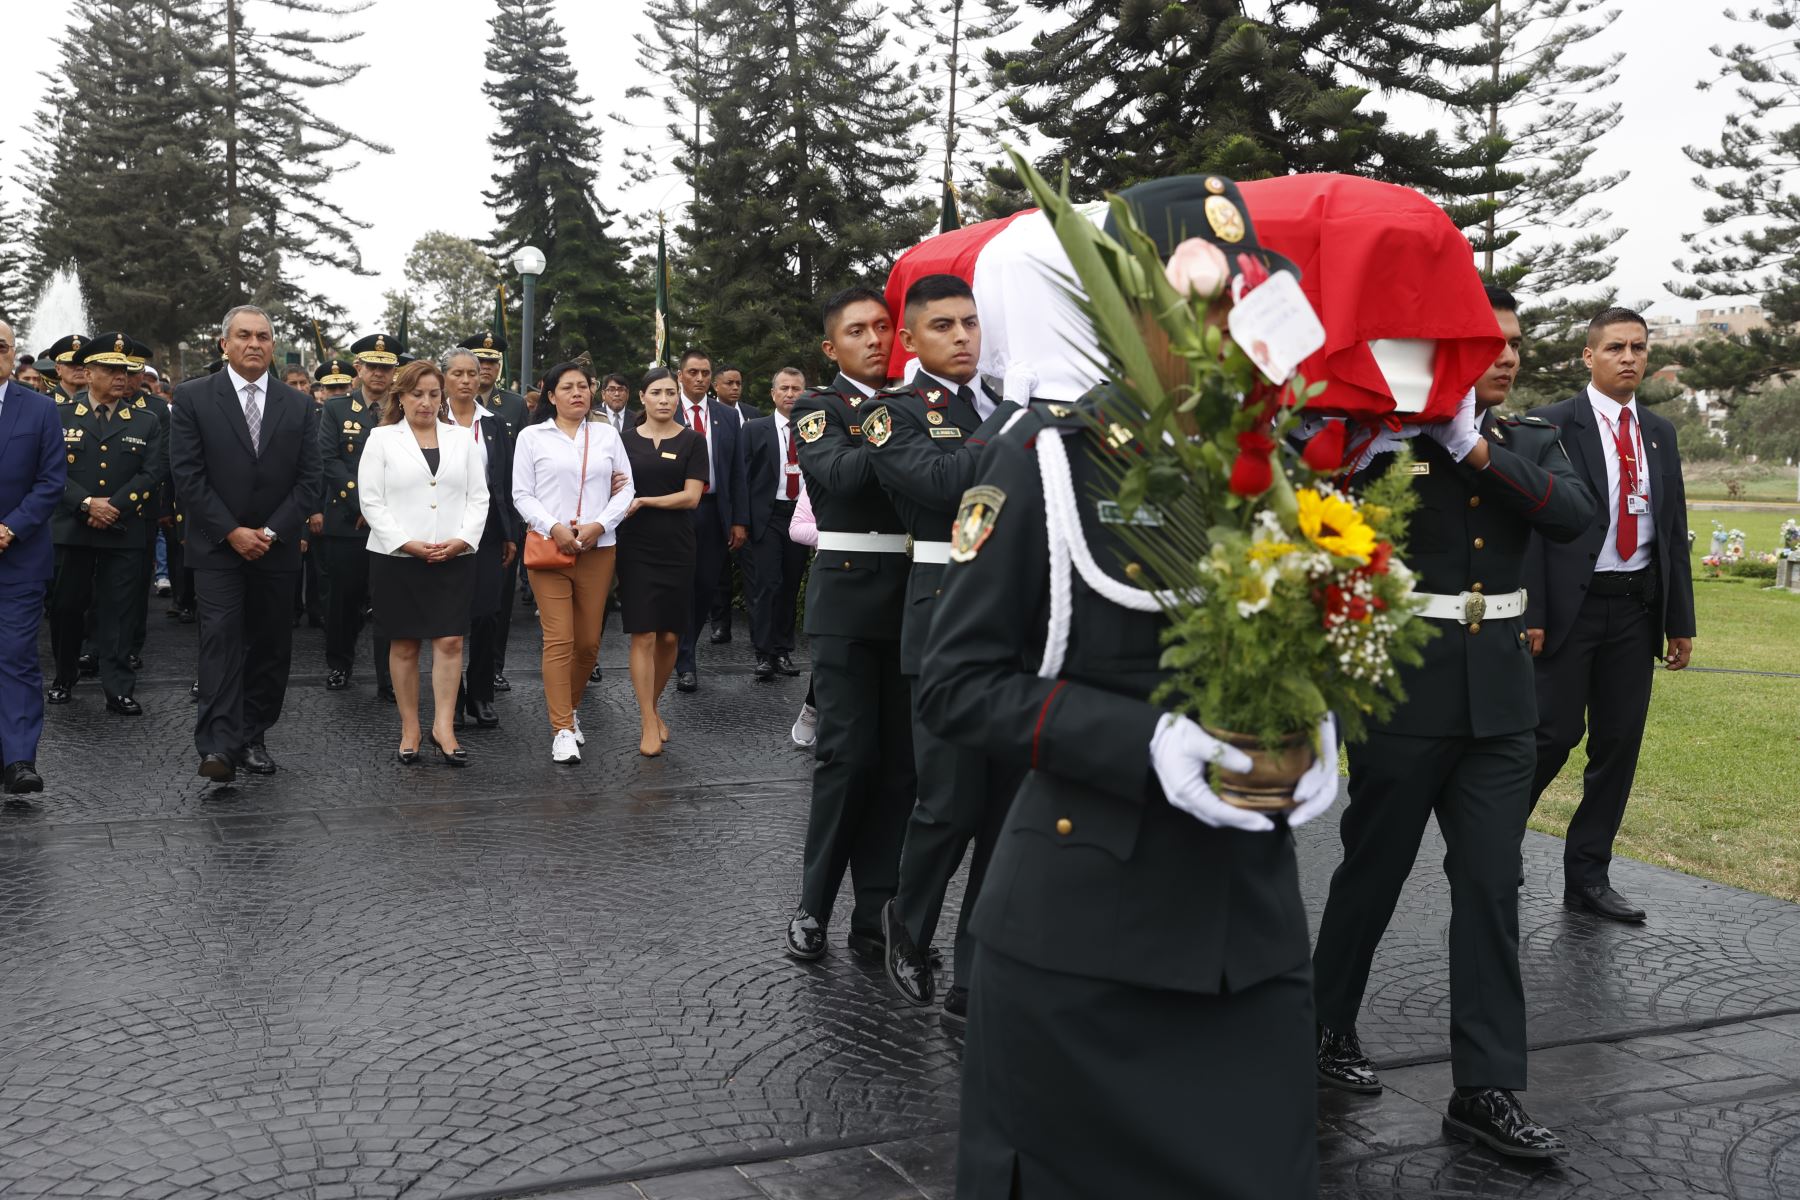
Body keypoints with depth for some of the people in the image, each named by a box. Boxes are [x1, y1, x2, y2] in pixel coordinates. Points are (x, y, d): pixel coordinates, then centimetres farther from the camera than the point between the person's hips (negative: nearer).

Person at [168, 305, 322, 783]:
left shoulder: (300, 406, 6)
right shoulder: (192, 398, -1)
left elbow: (308, 480, 2)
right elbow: (187, 474, -6)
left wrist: (269, 533, -8)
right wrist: (232, 532, -12)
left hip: (276, 547, 3)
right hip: (217, 546, -3)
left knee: (270, 644, 5)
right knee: (222, 638, -12)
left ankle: (253, 736, 15)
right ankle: (219, 745, -16)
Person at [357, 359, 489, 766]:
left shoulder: (462, 438, 11)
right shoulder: (382, 439, 4)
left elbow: (478, 497, 8)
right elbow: (371, 500, -2)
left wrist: (462, 539, -8)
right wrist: (407, 543, -12)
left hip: (453, 559, 1)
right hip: (396, 559, -1)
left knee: (450, 641, -5)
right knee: (403, 645, 5)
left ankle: (443, 726, 0)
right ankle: (409, 730, 14)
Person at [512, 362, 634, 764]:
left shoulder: (607, 434, 10)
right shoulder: (532, 436, 4)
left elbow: (625, 490, 7)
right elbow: (522, 494, 1)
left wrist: (599, 524, -8)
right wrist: (554, 527, -13)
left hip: (598, 549, 2)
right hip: (548, 547, -2)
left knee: (588, 641, 6)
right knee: (559, 639, -7)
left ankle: (568, 704, 29)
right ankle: (563, 730, -3)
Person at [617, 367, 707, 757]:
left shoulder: (692, 441, 2)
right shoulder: (626, 440, 6)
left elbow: (691, 496, -6)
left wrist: (644, 501, -12)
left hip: (676, 549, 0)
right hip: (636, 547, 0)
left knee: (669, 637, 5)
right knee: (643, 636, -4)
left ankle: (653, 708, 26)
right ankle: (648, 724, 1)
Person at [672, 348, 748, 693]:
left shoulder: (728, 417, 8)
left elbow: (738, 473, 7)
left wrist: (740, 520, 2)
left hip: (715, 512, 3)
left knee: (707, 586, 9)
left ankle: (684, 648, 29)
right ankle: (684, 663, 7)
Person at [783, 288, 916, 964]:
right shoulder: (818, 409, 3)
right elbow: (841, 473, -18)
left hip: (915, 599, 4)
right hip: (850, 600, -4)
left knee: (901, 758, 4)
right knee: (847, 754, -4)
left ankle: (875, 912, 11)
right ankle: (814, 906, 9)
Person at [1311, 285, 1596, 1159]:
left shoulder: (1531, 445, 9)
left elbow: (1574, 517, -9)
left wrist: (1480, 451, -17)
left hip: (1497, 694, 4)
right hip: (1403, 685, -4)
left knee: (1491, 885, 3)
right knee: (1373, 870, 9)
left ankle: (1487, 1087, 9)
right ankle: (1327, 1024, 30)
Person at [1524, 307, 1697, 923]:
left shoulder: (1660, 432, 14)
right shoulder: (1551, 425, -4)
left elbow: (1674, 529, 15)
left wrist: (1681, 620, 11)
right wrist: (1530, 614, -15)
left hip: (1636, 610, 6)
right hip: (1571, 606, -6)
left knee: (1619, 743, 6)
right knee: (1553, 733, -8)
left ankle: (1587, 876, 16)